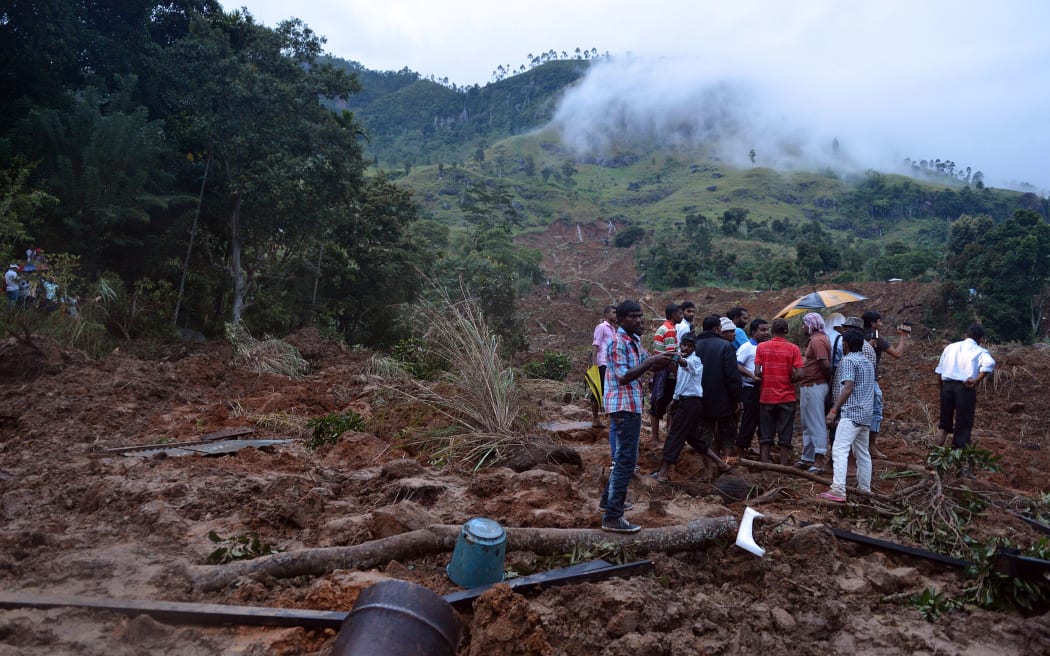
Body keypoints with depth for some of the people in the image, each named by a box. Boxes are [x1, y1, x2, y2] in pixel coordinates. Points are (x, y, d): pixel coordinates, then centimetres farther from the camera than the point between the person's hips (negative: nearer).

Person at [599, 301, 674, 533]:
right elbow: (623, 376, -25)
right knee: (627, 460, -9)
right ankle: (612, 517, -6)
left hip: (631, 406, 10)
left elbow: (649, 367, 14)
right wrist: (651, 361, -26)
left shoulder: (634, 340, 12)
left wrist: (663, 361, -7)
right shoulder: (618, 342, -17)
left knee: (624, 457, 21)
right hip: (623, 407, -10)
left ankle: (609, 500, 34)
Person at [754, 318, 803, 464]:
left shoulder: (761, 347, -3)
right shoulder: (793, 349, -5)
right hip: (787, 397, -1)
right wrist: (788, 380, 10)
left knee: (765, 437, 8)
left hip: (766, 397, 1)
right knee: (785, 438, 7)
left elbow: (757, 373, -8)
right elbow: (797, 376, -11)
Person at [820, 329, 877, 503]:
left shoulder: (848, 360, -8)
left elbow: (848, 387, -18)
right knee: (863, 453, 16)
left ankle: (838, 491, -23)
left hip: (851, 413, -9)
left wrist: (834, 409, -21)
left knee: (840, 450, -15)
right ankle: (865, 489, 22)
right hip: (866, 413, 9)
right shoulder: (868, 363, 19)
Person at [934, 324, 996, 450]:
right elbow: (990, 364, -21)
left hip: (947, 385, 4)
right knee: (963, 424, 6)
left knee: (945, 422, 17)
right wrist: (977, 380, -15)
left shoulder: (951, 347, 15)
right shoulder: (980, 351, 4)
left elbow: (939, 371, 11)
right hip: (965, 388, -4)